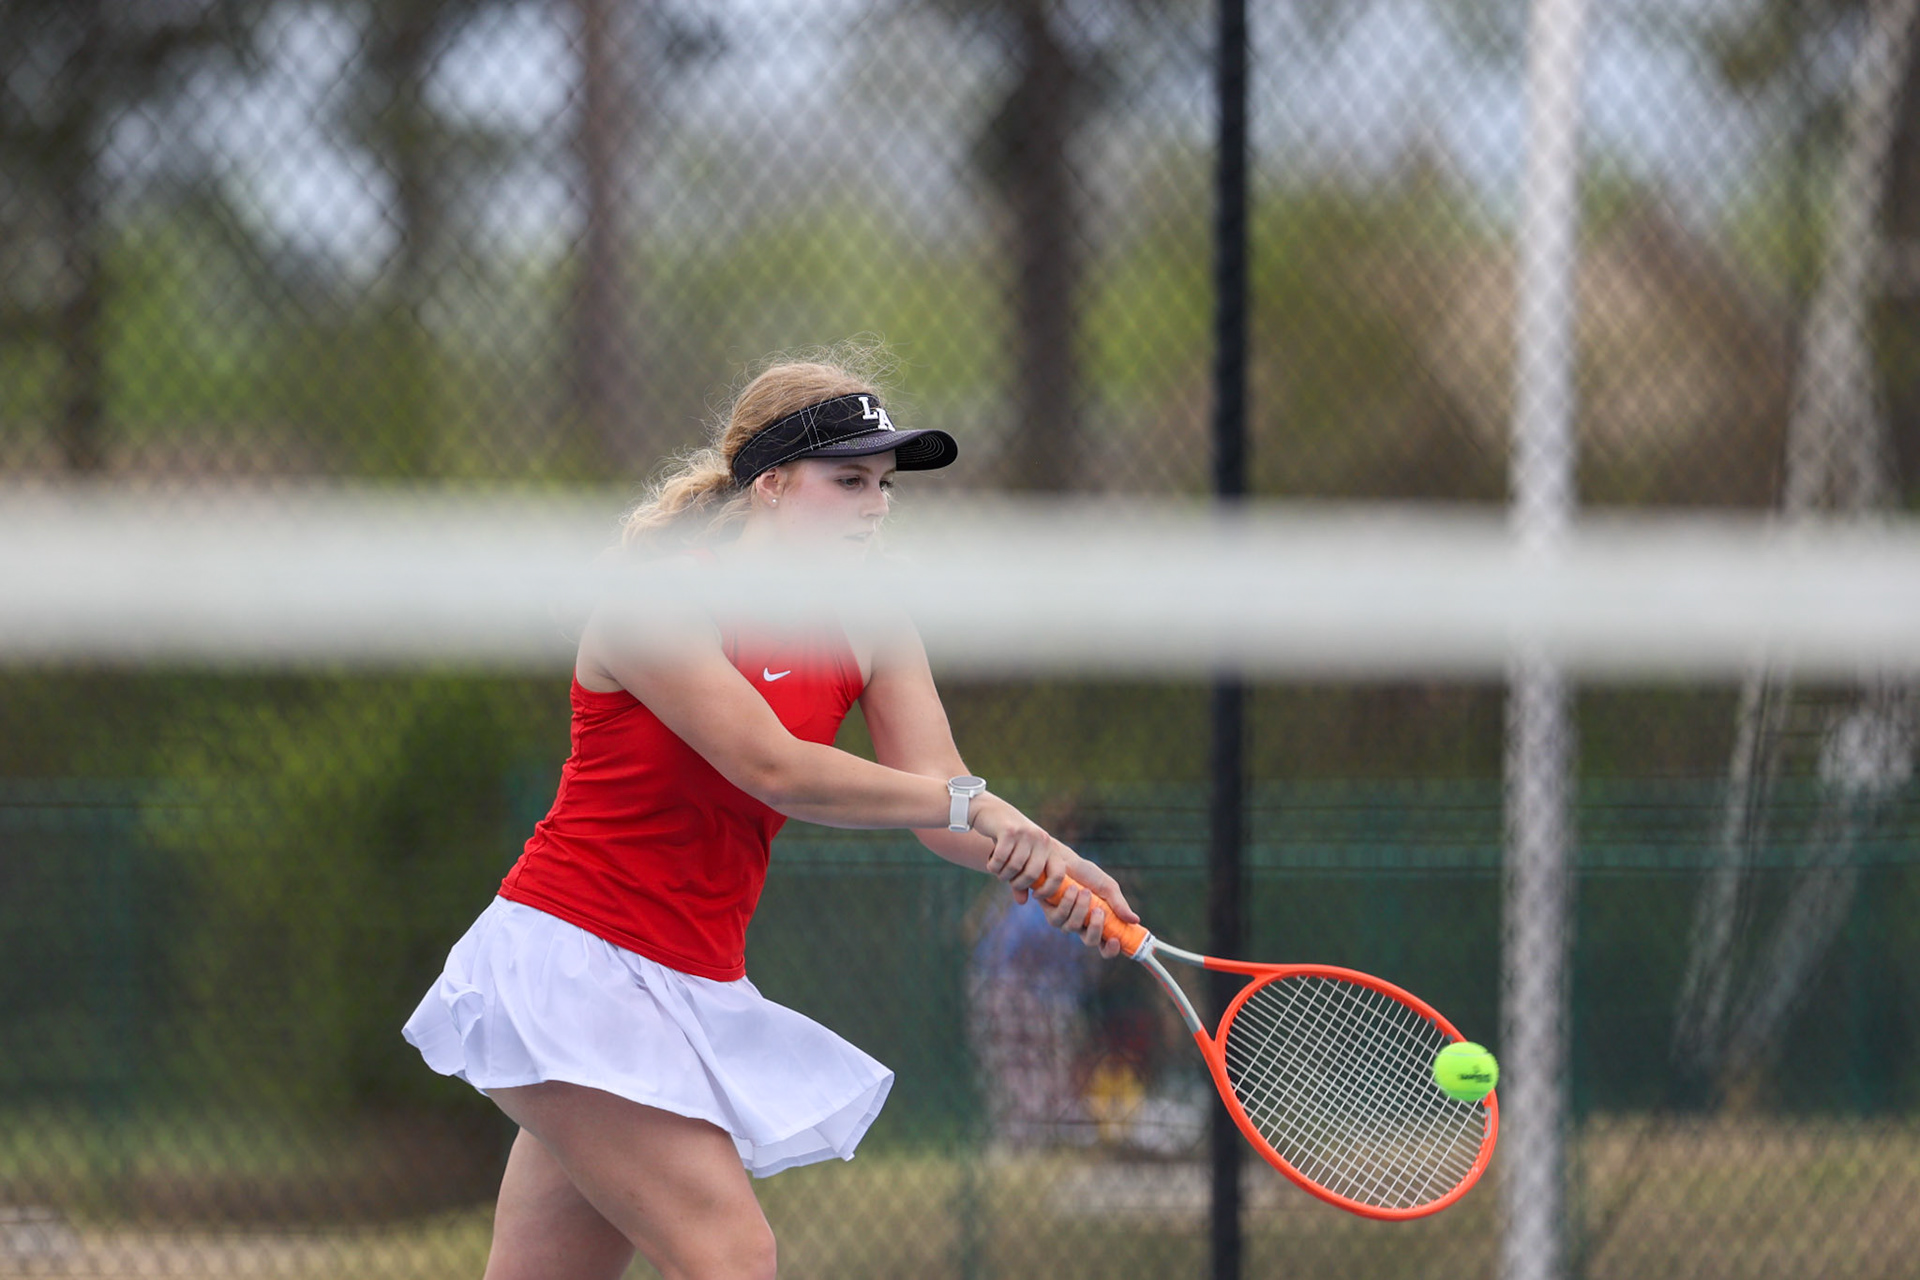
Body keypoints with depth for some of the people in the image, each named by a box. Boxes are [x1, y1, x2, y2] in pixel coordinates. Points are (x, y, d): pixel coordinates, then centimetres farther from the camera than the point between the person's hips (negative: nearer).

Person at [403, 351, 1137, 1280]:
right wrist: (964, 804, -24)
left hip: (693, 990, 7)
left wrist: (1049, 863, -25)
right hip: (572, 958, -7)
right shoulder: (656, 601, -16)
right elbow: (771, 767, -24)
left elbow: (946, 811, -4)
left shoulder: (872, 634, 4)